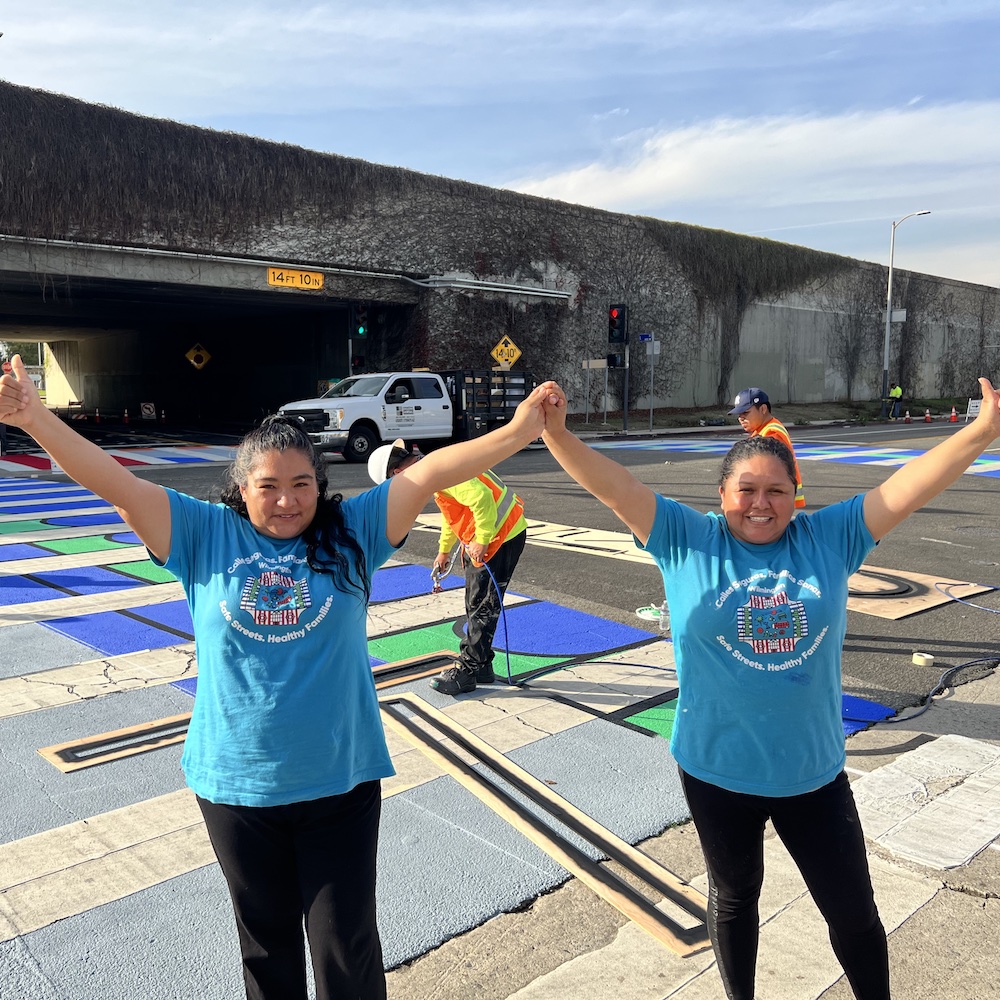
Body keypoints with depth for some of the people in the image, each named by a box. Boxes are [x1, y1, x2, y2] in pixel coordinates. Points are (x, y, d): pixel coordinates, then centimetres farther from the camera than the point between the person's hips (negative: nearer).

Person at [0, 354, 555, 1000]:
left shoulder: (351, 532, -3)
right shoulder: (206, 535, -2)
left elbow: (430, 473, -10)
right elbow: (116, 482, -7)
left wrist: (518, 432, -15)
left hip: (342, 778, -1)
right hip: (235, 780, 1)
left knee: (347, 943, 11)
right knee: (267, 936, 21)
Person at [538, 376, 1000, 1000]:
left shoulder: (831, 537, -4)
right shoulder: (687, 540, -8)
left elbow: (916, 481, -6)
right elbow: (614, 485, -16)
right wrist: (557, 436, -28)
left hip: (814, 773, 1)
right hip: (717, 771, -1)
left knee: (854, 913, 17)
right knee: (735, 898, 23)